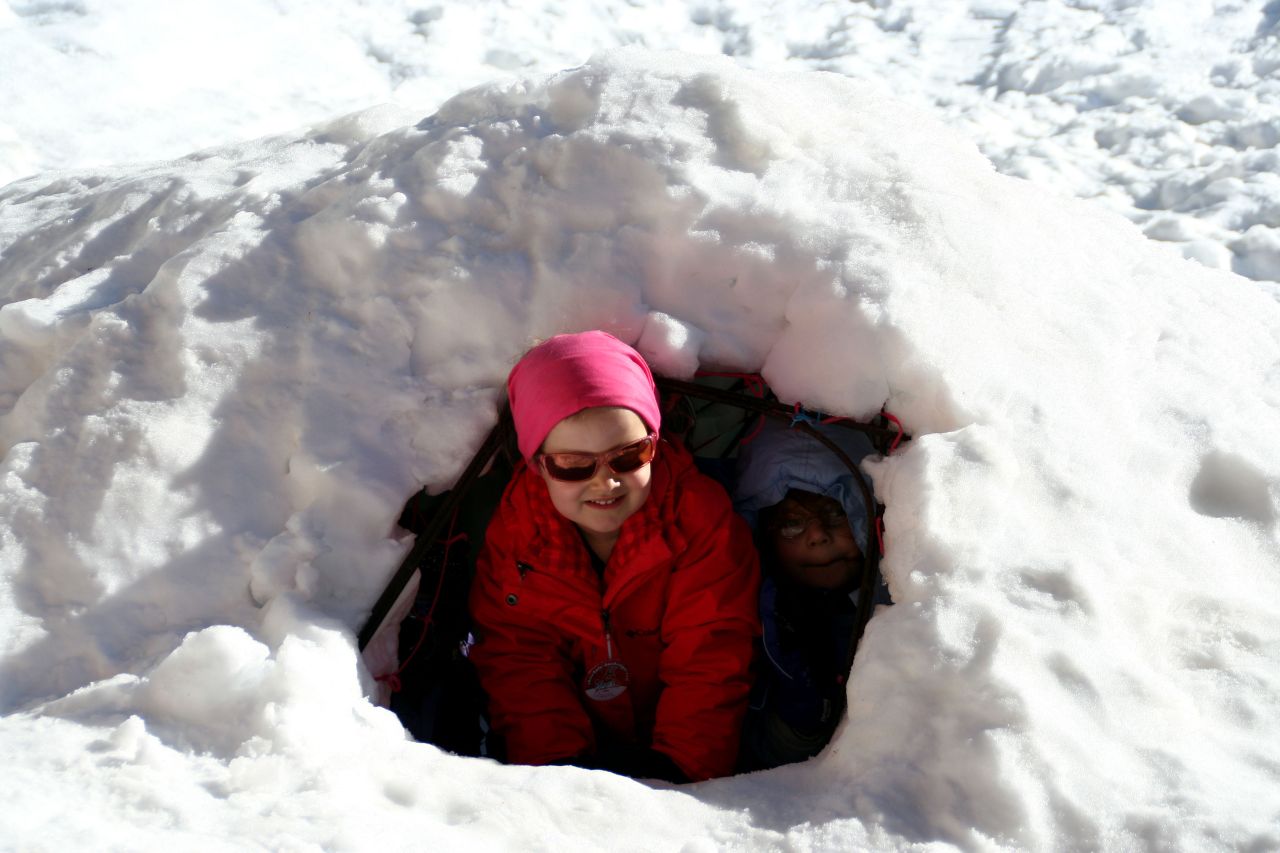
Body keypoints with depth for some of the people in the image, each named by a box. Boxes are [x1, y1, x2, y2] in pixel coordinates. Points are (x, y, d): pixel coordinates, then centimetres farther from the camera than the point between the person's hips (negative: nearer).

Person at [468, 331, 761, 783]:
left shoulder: (702, 518, -14)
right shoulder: (510, 534, -6)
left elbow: (709, 664, -15)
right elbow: (521, 667, -6)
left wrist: (682, 766, -23)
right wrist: (557, 760, -19)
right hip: (578, 748, -1)